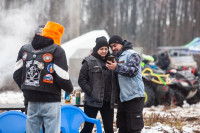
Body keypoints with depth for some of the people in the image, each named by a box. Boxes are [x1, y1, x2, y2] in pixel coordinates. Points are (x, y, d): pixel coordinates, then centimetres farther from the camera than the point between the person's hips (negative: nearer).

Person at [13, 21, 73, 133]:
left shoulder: (25, 49, 8)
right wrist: (70, 89, 8)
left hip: (32, 102, 5)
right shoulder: (57, 50, -7)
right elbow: (62, 78, -12)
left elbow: (17, 75, 8)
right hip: (50, 102, -5)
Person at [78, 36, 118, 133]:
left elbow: (114, 81, 19)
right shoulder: (89, 62, -1)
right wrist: (91, 93, -15)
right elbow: (81, 80, -6)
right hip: (92, 101, -4)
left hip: (108, 102, 4)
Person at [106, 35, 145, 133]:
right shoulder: (116, 57, 18)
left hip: (134, 97, -9)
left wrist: (117, 67, -30)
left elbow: (133, 71, -21)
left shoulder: (132, 54, -8)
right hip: (122, 98, 9)